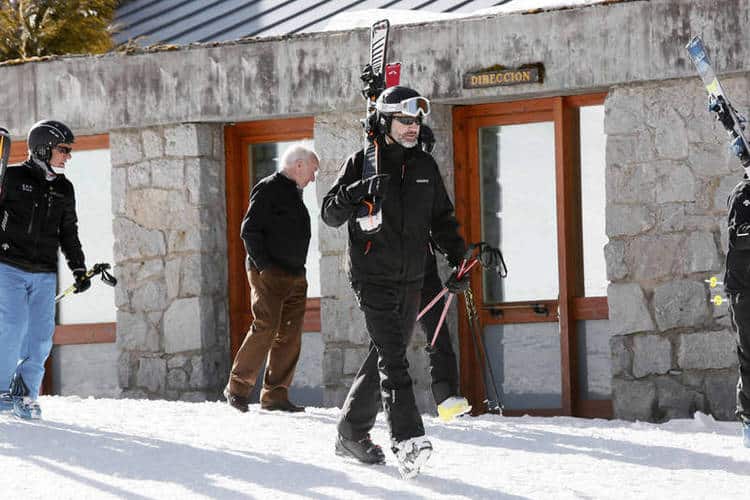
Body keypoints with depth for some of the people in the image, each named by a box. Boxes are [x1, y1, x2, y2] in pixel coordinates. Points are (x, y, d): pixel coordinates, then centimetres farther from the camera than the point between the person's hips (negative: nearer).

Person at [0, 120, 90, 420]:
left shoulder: (64, 189, 15)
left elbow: (69, 234, 22)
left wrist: (79, 269, 16)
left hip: (44, 274, 5)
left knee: (41, 334, -3)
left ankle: (26, 392, 5)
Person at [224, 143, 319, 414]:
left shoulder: (295, 193, 20)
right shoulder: (268, 189, -7)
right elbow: (249, 230, -13)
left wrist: (298, 268, 15)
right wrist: (264, 266, -18)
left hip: (294, 277, 9)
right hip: (269, 274, -9)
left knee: (290, 335, 3)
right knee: (266, 328, -14)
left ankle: (275, 395, 5)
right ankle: (238, 387, -5)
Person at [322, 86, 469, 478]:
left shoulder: (424, 167, 12)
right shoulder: (362, 163, -1)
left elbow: (442, 220, 20)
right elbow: (330, 214, -4)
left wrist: (459, 261, 9)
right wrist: (356, 191, -23)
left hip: (411, 281, 5)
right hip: (373, 279, -5)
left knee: (385, 357, 9)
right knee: (392, 356, -17)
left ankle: (352, 432, 22)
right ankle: (407, 439, -28)